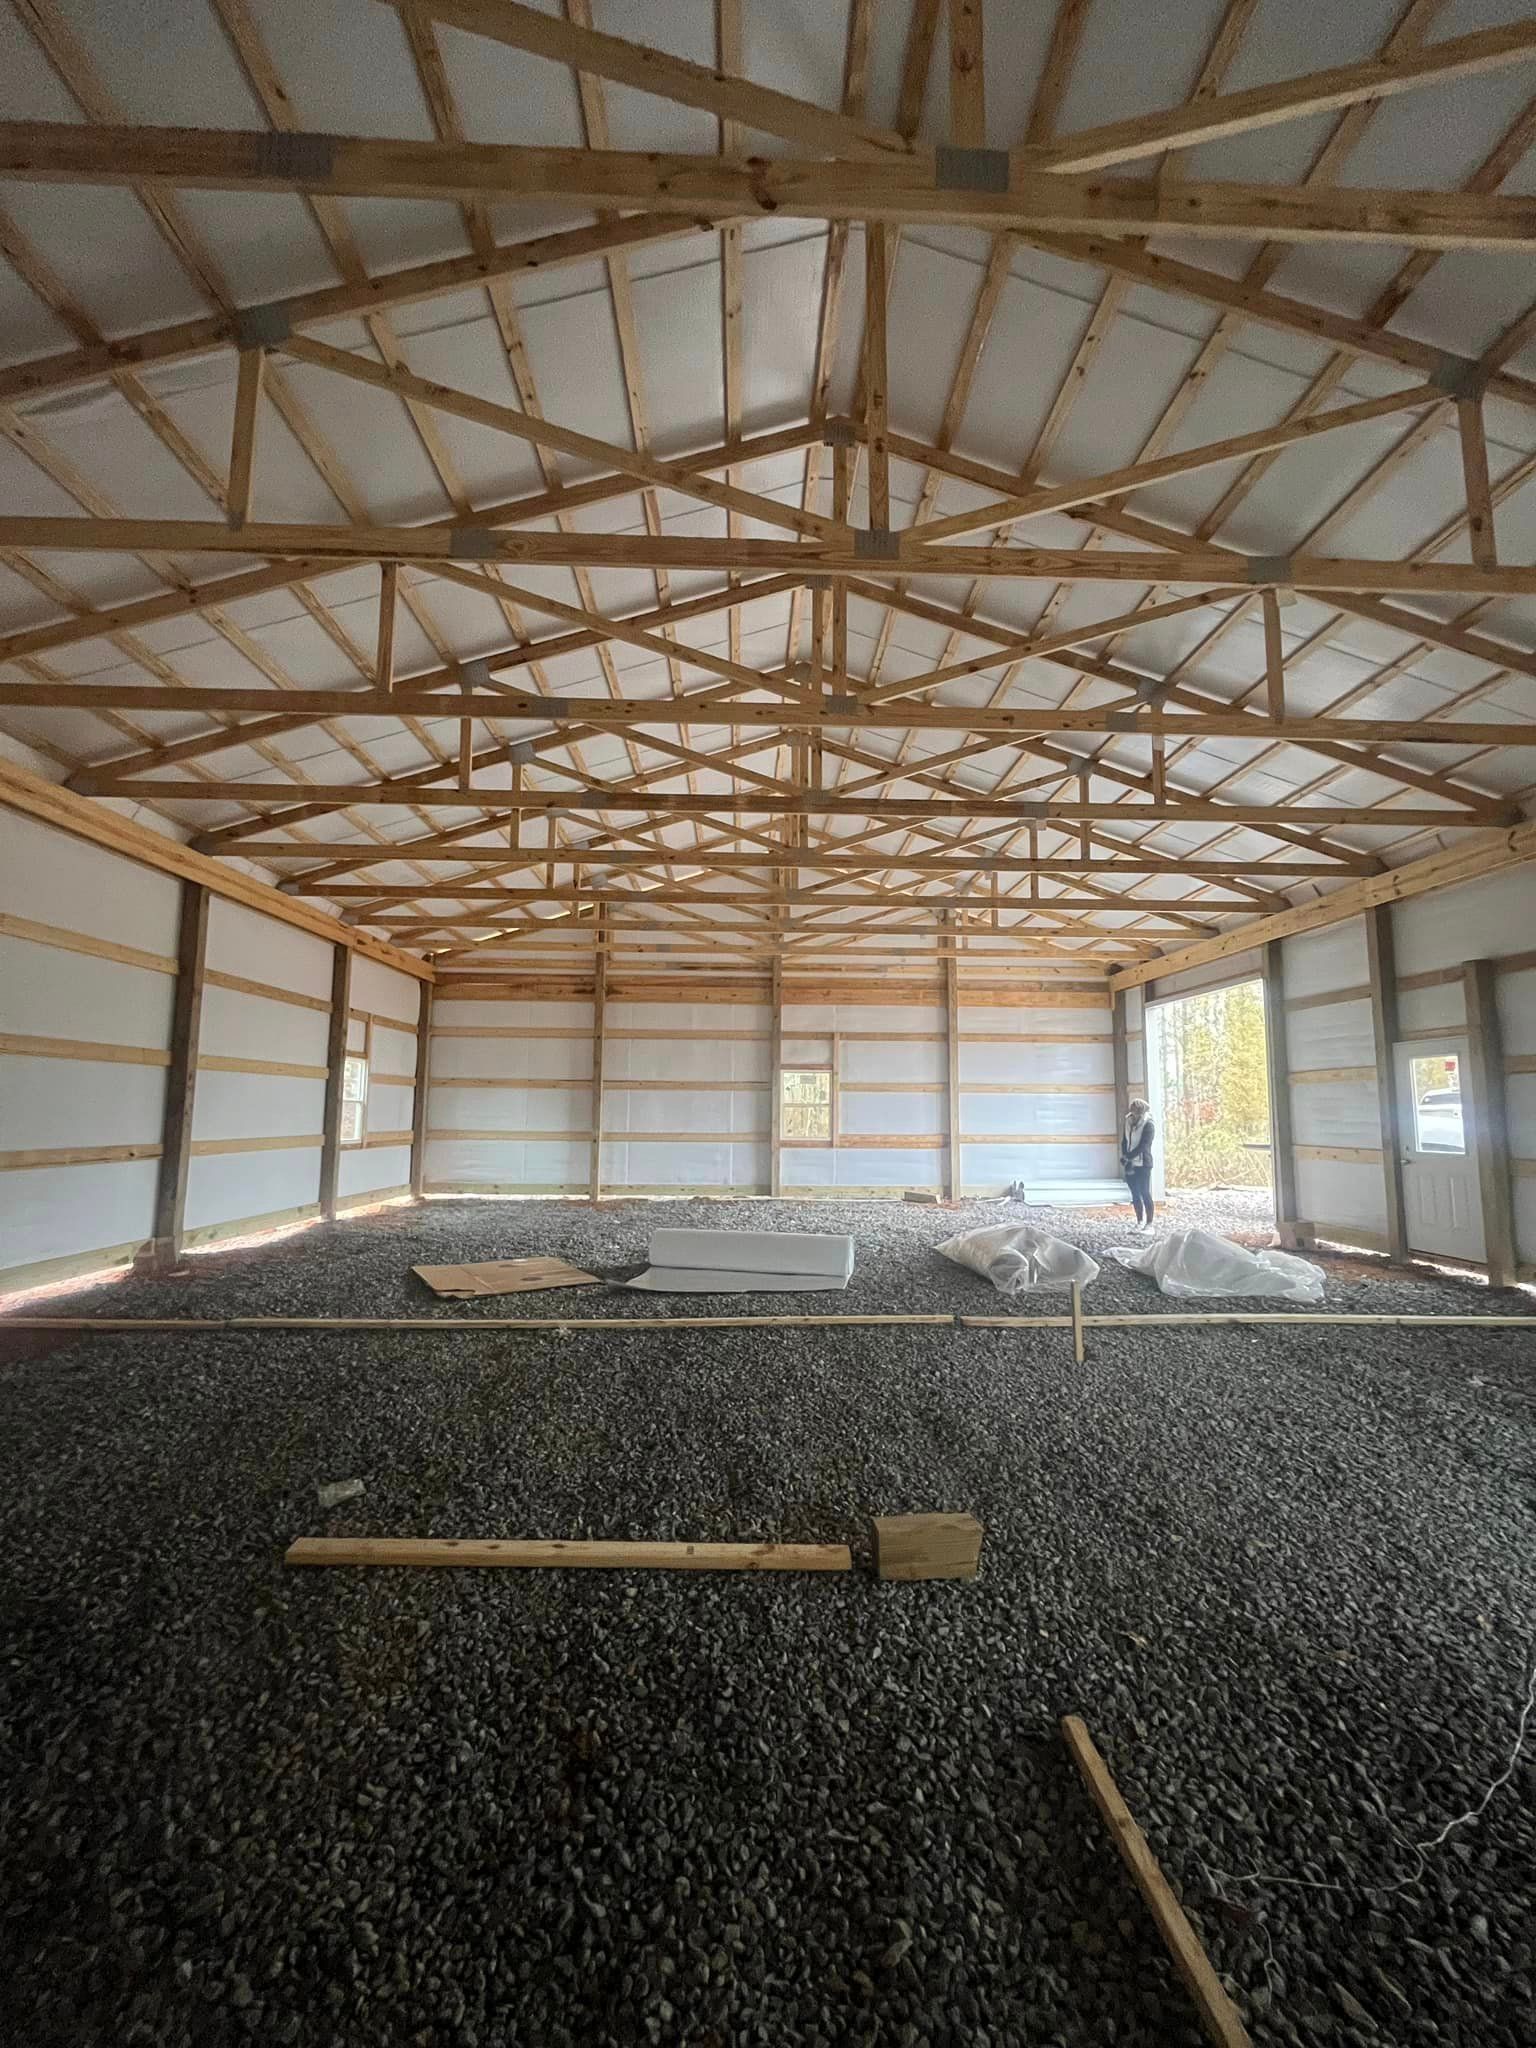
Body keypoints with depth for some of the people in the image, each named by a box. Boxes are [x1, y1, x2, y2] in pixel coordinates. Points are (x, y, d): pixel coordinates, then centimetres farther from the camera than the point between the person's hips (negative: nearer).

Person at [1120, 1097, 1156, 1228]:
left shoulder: (1148, 1125, -9)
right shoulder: (1128, 1122, 9)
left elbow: (1143, 1145, -16)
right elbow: (1124, 1142, 8)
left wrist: (1128, 1158, -16)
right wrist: (1125, 1159, -6)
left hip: (1143, 1164, -6)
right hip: (1130, 1165, 6)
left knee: (1145, 1194, -3)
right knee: (1135, 1194, 10)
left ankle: (1149, 1225, 3)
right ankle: (1140, 1223, 19)